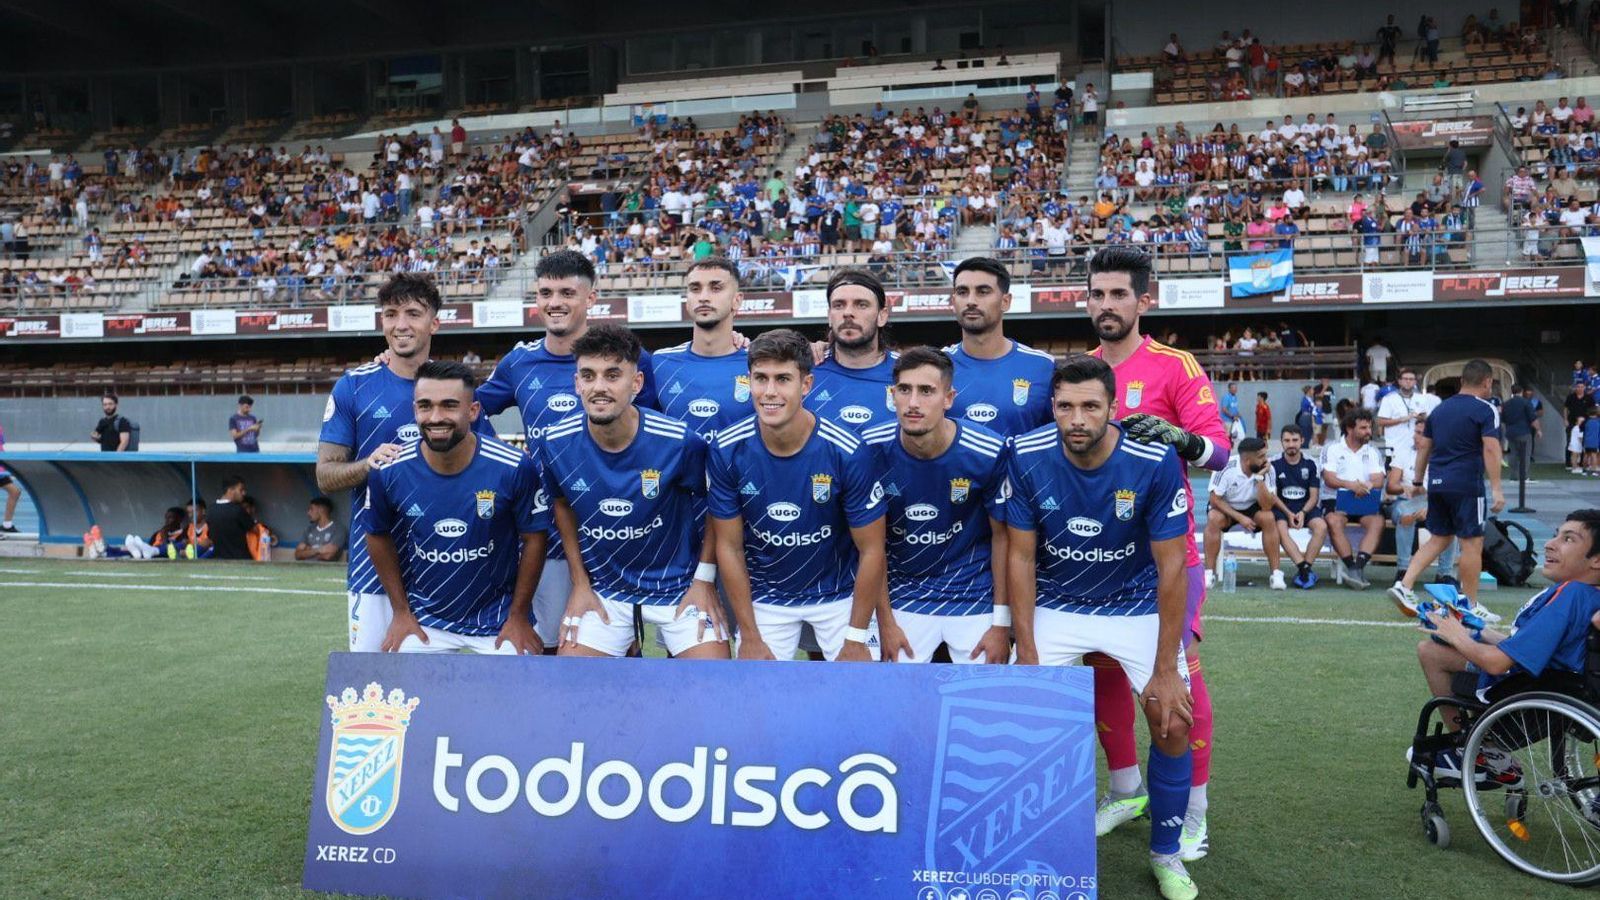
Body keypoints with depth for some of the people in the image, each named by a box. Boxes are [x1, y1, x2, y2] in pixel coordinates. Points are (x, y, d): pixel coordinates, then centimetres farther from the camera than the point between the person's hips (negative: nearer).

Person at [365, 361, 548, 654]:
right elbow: (379, 536, 4)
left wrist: (519, 616, -5)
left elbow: (534, 538, -7)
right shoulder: (388, 472, -13)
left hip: (498, 617, -1)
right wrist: (400, 611, 4)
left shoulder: (515, 467, -19)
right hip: (422, 618, 2)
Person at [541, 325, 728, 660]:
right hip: (602, 589, 2)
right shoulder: (555, 444, -12)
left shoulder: (680, 441, -20)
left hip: (679, 585, -2)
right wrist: (579, 583, 6)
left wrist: (705, 578, -6)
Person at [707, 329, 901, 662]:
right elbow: (729, 547, -7)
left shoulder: (847, 452, -22)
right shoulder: (727, 451, -16)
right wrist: (750, 638, -6)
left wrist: (856, 637, -10)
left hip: (839, 593, -1)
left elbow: (871, 550, -13)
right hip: (764, 595, 1)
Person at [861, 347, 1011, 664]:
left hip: (974, 596, -1)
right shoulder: (872, 448, -15)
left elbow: (1001, 534, -6)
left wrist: (1002, 622, -4)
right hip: (903, 595, 1)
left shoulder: (988, 453, -18)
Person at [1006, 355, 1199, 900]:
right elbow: (1020, 557, -11)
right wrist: (1027, 654, -13)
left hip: (1138, 605, -1)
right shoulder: (1027, 457, -20)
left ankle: (1166, 854, 17)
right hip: (1055, 606, 1)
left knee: (1173, 724, -7)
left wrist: (1166, 669, -16)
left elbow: (1171, 566, -17)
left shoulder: (1155, 461, -24)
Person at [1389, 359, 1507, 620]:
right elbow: (1491, 448, -15)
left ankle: (1404, 586, 4)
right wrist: (1496, 489, -17)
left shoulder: (1441, 408, 14)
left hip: (1437, 483, 7)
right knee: (1472, 544, 1)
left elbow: (1424, 446, 17)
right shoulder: (1484, 410, -6)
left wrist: (1418, 480, 25)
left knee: (1438, 539, 15)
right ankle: (1471, 606, 7)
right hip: (1466, 484, -7)